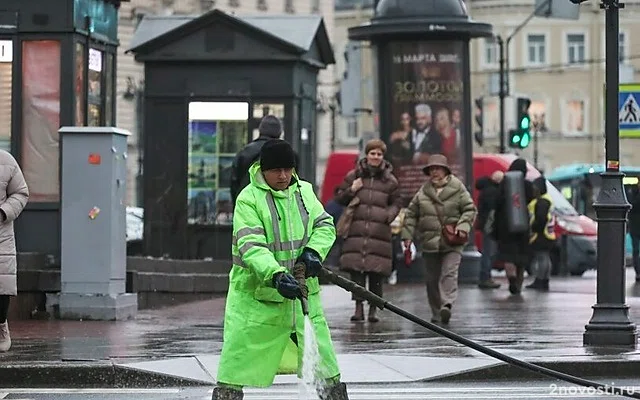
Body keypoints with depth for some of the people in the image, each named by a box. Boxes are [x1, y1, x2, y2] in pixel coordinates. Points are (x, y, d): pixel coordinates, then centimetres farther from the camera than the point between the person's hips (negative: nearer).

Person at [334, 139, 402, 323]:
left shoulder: (389, 180, 10)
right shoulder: (353, 176, 9)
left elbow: (397, 202, 16)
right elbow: (339, 198, 14)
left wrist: (390, 214, -5)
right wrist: (351, 190, -6)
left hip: (379, 230, 0)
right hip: (357, 229, 0)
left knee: (377, 273, -1)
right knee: (356, 269, -7)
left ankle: (373, 309, 7)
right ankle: (358, 307, -4)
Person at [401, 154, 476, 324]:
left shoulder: (458, 189, 1)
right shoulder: (423, 192, 9)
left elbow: (470, 209, 2)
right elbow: (411, 214, 14)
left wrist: (463, 225, -14)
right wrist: (408, 235, 6)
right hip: (430, 243, 4)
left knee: (449, 274, -19)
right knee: (432, 279, 6)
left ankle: (447, 305, -30)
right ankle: (436, 313, 16)